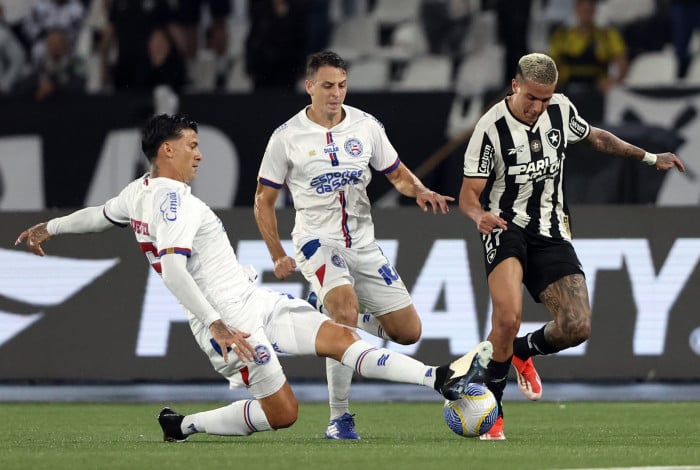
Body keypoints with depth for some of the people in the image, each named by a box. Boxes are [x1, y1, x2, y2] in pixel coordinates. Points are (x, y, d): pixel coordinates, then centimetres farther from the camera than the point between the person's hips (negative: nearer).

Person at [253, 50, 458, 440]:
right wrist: (278, 257, -2)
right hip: (318, 243, -4)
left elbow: (397, 174, 14)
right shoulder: (287, 138, -5)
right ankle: (339, 419, -23)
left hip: (364, 246, 5)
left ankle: (335, 319, 27)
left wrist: (419, 190, -9)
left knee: (409, 332, 0)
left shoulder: (367, 126, 3)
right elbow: (264, 201, 5)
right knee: (346, 309, -32)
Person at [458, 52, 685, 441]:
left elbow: (594, 137, 22)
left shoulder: (561, 110, -1)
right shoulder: (491, 128, -15)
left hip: (550, 233, 5)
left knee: (577, 327, -9)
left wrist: (649, 158, 22)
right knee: (508, 315, -30)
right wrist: (480, 215, -35)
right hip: (505, 228, -5)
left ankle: (522, 351, 26)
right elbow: (468, 194, -12)